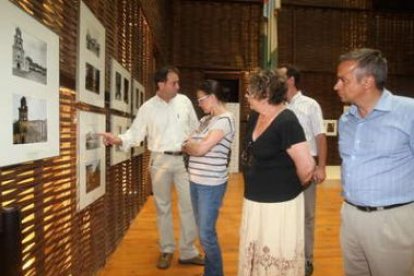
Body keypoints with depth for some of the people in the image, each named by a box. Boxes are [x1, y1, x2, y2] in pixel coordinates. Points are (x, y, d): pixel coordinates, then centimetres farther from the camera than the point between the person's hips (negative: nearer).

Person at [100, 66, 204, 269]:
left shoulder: (184, 101, 1)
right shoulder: (148, 108, -4)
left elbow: (195, 128, 7)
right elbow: (135, 133, -5)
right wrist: (118, 140, -23)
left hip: (183, 159, 1)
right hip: (160, 161, -1)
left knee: (189, 205, 3)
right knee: (163, 207, 11)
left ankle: (188, 252, 20)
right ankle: (166, 250, 29)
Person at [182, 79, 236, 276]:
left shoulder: (225, 119, -14)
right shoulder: (205, 119, 13)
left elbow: (201, 148, -20)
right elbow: (191, 146, 11)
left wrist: (187, 145, -3)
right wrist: (189, 146, -8)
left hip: (212, 184, -8)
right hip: (195, 181, 8)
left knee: (207, 234, -1)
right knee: (202, 230, 17)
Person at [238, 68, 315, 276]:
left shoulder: (286, 122, -22)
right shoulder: (255, 118, 4)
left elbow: (307, 166, -26)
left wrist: (292, 186, -7)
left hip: (279, 203, -8)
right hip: (254, 201, 8)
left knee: (277, 259, 10)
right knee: (254, 256, 22)